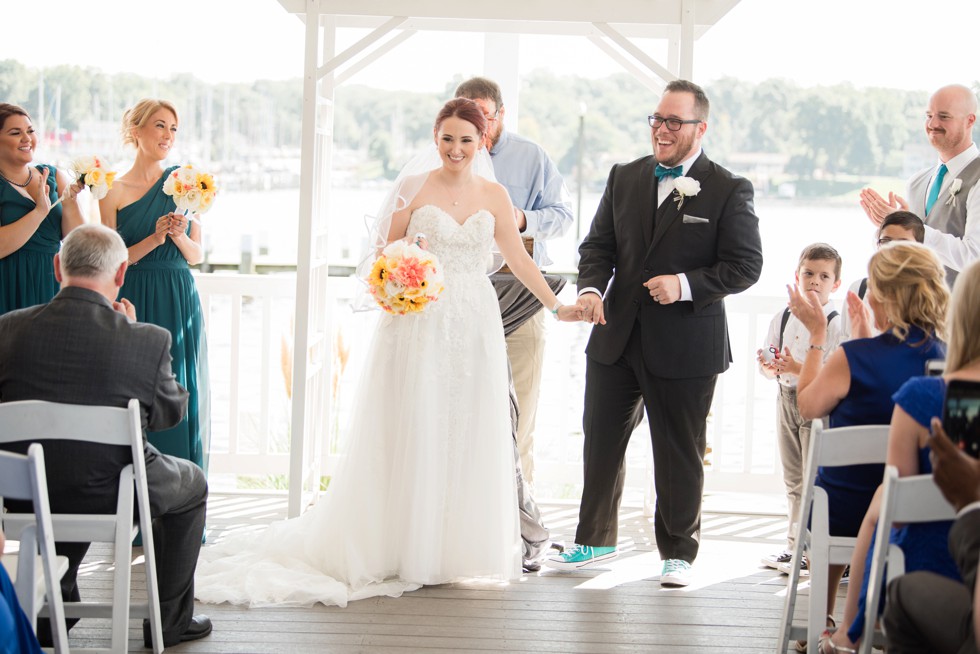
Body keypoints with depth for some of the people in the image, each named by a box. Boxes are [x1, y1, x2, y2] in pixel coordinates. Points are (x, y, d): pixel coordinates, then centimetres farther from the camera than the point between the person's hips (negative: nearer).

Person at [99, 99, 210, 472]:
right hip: (135, 301, -2)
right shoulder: (114, 192, -1)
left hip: (179, 301, 3)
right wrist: (154, 239, -15)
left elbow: (196, 256, 8)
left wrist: (179, 236, -13)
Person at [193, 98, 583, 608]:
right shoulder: (413, 188, 0)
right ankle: (406, 550, 5)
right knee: (412, 435, -1)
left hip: (474, 328, 3)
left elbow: (518, 259, 11)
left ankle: (458, 546, 14)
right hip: (419, 325, -3)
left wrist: (556, 306, 7)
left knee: (468, 436, 4)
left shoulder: (494, 196, 8)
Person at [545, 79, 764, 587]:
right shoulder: (624, 178, 9)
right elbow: (598, 246, 10)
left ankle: (678, 552, 22)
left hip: (686, 348, -4)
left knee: (679, 455, 6)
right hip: (616, 340, 4)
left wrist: (685, 285, -21)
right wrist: (591, 288, -10)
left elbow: (744, 266, -8)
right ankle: (595, 539, 30)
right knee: (600, 444, 13)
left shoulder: (729, 192, -5)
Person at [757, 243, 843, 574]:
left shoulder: (836, 324, -12)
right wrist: (768, 366, -10)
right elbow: (768, 365, 13)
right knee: (793, 480, 15)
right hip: (787, 399, 7)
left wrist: (797, 369, -28)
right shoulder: (782, 319, 7)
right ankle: (795, 544, 24)